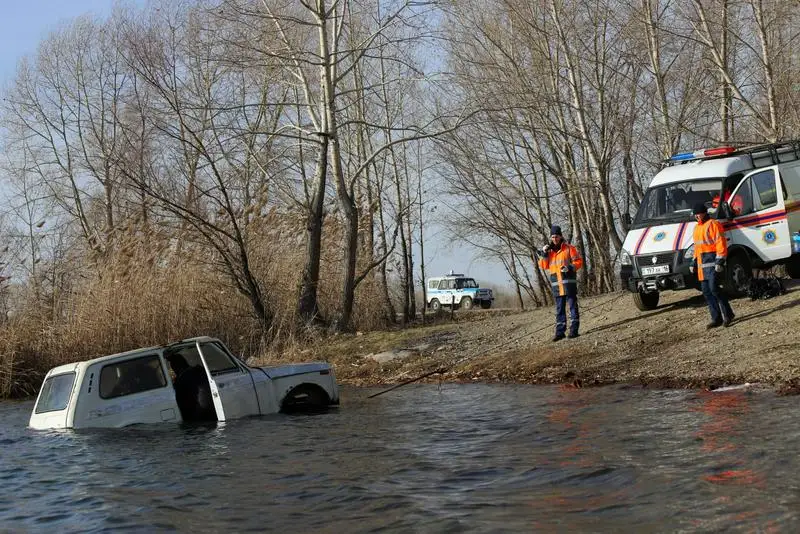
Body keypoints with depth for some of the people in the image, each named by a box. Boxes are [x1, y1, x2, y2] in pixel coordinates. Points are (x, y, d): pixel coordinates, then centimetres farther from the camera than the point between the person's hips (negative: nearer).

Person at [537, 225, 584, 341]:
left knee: (572, 305, -3)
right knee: (559, 308, 7)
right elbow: (543, 265, 10)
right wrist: (544, 254, -4)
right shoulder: (549, 250, 14)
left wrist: (570, 267, -20)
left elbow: (579, 261, -2)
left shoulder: (569, 248, 0)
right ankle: (560, 331, 9)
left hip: (569, 283, -4)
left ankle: (574, 329, -1)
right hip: (556, 284, 4)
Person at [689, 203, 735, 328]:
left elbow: (721, 243, -14)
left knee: (714, 288, -17)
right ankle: (716, 319, 9)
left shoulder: (713, 224, -7)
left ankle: (728, 314, -4)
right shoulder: (697, 227, 20)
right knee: (706, 292, 5)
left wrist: (720, 261, -20)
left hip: (713, 262, -9)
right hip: (702, 264, 9)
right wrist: (694, 262, 22)